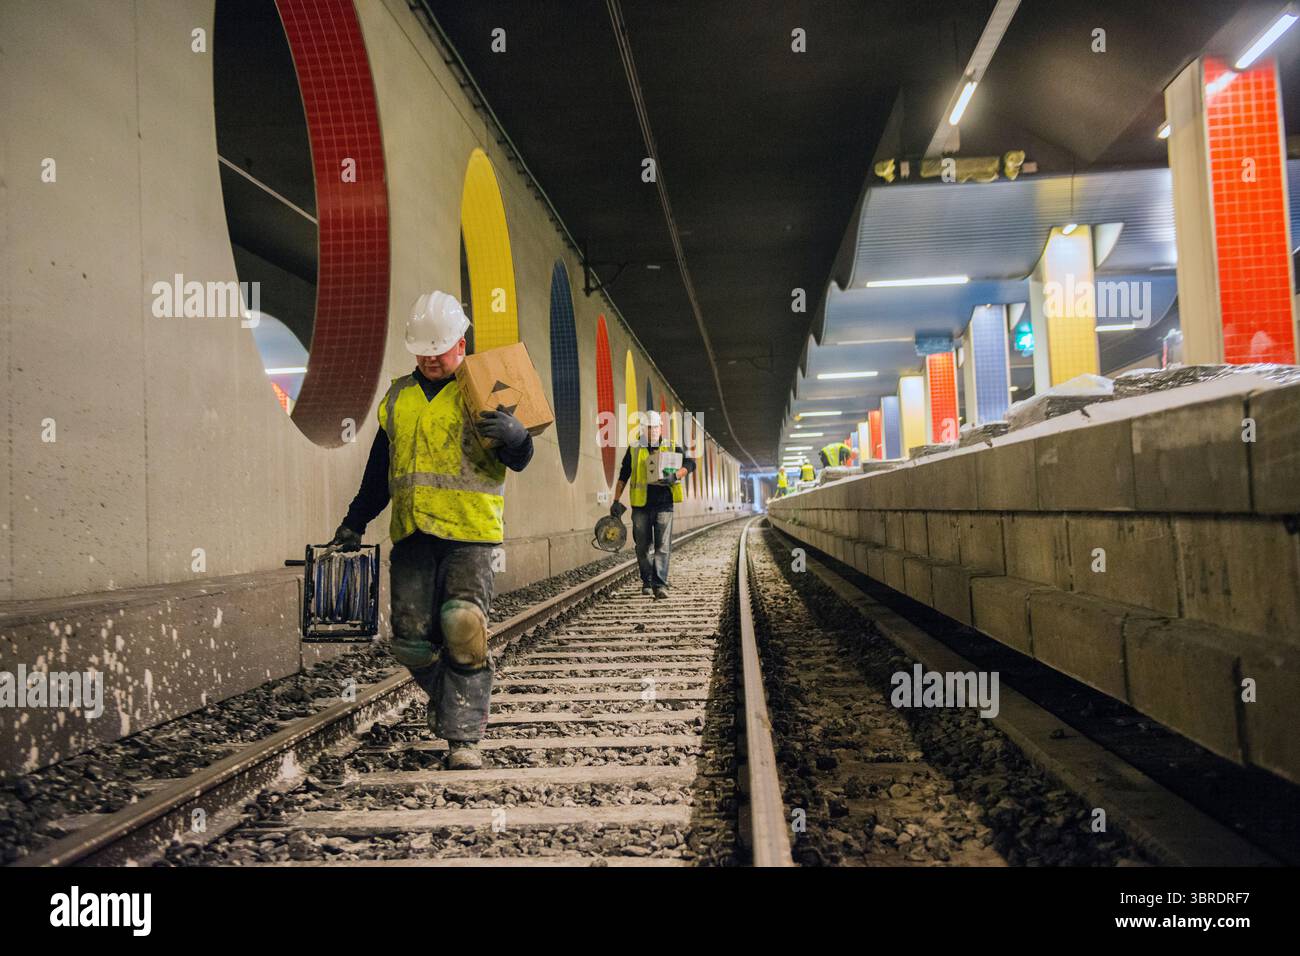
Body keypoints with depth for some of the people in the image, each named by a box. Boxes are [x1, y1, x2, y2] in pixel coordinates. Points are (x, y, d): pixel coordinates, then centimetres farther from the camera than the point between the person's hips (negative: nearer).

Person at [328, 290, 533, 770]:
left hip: (469, 533, -4)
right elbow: (378, 471, 26)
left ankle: (463, 737, -5)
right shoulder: (397, 397, 18)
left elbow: (518, 459, -6)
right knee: (411, 640, 2)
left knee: (463, 626, -16)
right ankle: (448, 699, 30)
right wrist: (355, 522, 26)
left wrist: (515, 437, -29)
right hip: (411, 535, 5)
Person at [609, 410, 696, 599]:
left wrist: (675, 475, -21)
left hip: (663, 505, -1)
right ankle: (647, 581, 24)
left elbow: (690, 463, -2)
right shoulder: (634, 450, 8)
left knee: (662, 546, -8)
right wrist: (616, 501, 7)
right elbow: (623, 476, 12)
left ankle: (660, 585, -9)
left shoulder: (672, 447, 7)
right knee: (642, 546, 7)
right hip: (641, 505, 1)